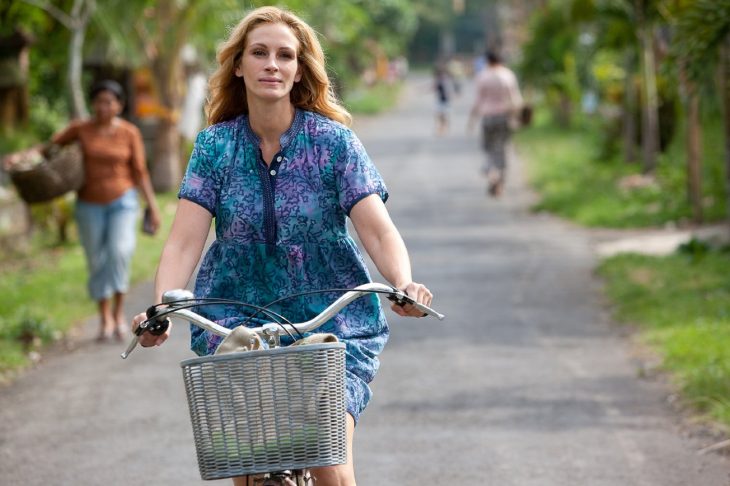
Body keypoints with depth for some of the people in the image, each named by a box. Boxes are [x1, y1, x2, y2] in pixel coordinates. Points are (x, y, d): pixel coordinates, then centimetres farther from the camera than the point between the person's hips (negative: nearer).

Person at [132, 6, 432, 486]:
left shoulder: (334, 141, -5)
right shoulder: (215, 146, -1)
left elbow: (378, 229, -14)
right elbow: (185, 242, -10)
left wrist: (403, 283, -34)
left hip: (332, 323, -1)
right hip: (234, 323, 2)